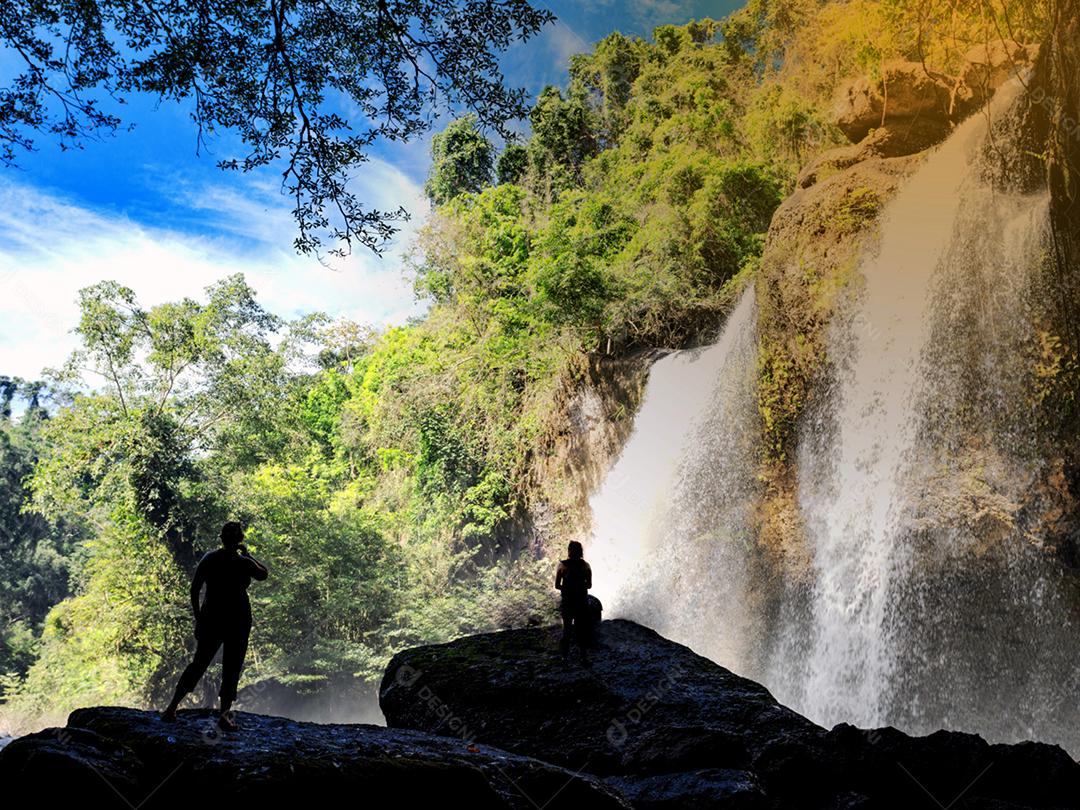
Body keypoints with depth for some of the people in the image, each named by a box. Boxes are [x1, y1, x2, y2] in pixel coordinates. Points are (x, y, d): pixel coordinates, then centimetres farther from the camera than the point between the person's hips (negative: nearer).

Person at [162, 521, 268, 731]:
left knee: (198, 663, 14)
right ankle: (225, 712, -7)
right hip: (238, 620, -4)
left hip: (211, 617, 4)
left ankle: (172, 708, 12)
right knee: (231, 668, 3)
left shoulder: (208, 559, 2)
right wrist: (247, 554, 14)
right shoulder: (243, 562, -7)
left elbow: (194, 590, 2)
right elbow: (264, 574, 11)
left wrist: (198, 619, 10)